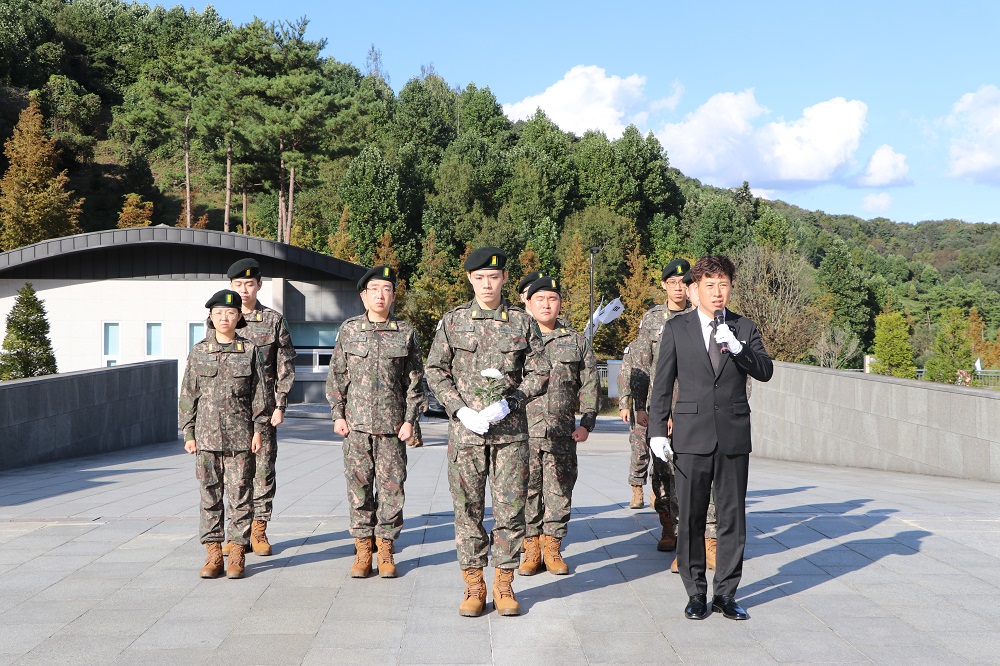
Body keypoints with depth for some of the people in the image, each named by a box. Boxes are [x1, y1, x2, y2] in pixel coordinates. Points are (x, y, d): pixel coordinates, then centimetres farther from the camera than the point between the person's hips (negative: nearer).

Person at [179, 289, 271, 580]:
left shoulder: (250, 351, 3)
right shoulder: (198, 352, 6)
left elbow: (260, 393, 4)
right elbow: (188, 395, 8)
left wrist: (258, 429, -1)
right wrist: (188, 433, 3)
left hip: (240, 436, -1)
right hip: (207, 435, 1)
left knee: (240, 495, 0)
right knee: (210, 495, 4)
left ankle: (237, 553, 8)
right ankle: (213, 553, 12)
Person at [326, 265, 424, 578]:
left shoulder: (406, 332, 4)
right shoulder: (349, 330, 6)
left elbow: (414, 380, 5)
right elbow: (336, 375, 9)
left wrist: (410, 420, -1)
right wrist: (337, 414, 1)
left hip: (392, 423, 0)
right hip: (356, 423, 1)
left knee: (391, 485, 1)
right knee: (359, 485, 3)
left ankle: (386, 549, 12)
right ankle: (362, 549, 13)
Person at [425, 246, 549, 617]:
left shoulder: (522, 322, 5)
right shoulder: (452, 321, 6)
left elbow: (539, 373, 4)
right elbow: (436, 370, 6)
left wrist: (507, 404, -10)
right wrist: (460, 410, -8)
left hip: (511, 430, 0)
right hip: (464, 430, 0)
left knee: (510, 509, 3)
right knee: (468, 510, 4)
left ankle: (504, 584, 15)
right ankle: (473, 584, 15)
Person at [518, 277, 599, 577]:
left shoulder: (577, 342, 11)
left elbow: (589, 385, 10)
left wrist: (586, 424, 0)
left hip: (563, 431, 1)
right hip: (523, 429, -1)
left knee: (559, 490, 3)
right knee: (528, 489, 2)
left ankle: (552, 547, 14)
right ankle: (532, 548, 12)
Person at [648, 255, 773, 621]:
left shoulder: (744, 328, 10)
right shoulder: (676, 328, 5)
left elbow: (765, 371, -1)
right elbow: (662, 383, 4)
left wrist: (737, 348, -17)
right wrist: (657, 430, -2)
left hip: (734, 435, 2)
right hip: (692, 435, -1)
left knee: (733, 517, 5)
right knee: (691, 519, 2)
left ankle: (725, 594, 16)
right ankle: (695, 594, 14)